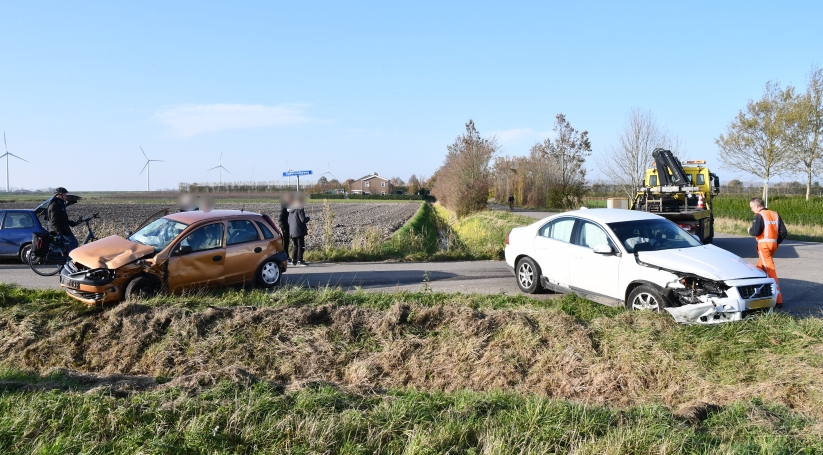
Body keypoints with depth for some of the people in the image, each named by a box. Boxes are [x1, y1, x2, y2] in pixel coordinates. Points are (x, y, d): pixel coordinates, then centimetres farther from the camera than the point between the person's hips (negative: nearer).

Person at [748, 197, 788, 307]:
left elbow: (755, 232, -17)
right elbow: (783, 232, 10)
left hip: (764, 244, -8)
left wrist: (750, 230, 4)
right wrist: (776, 242, 20)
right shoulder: (775, 214, 13)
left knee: (770, 270, -9)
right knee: (760, 267, 20)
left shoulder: (759, 215, -8)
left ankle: (778, 298, -13)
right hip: (773, 244, 8)